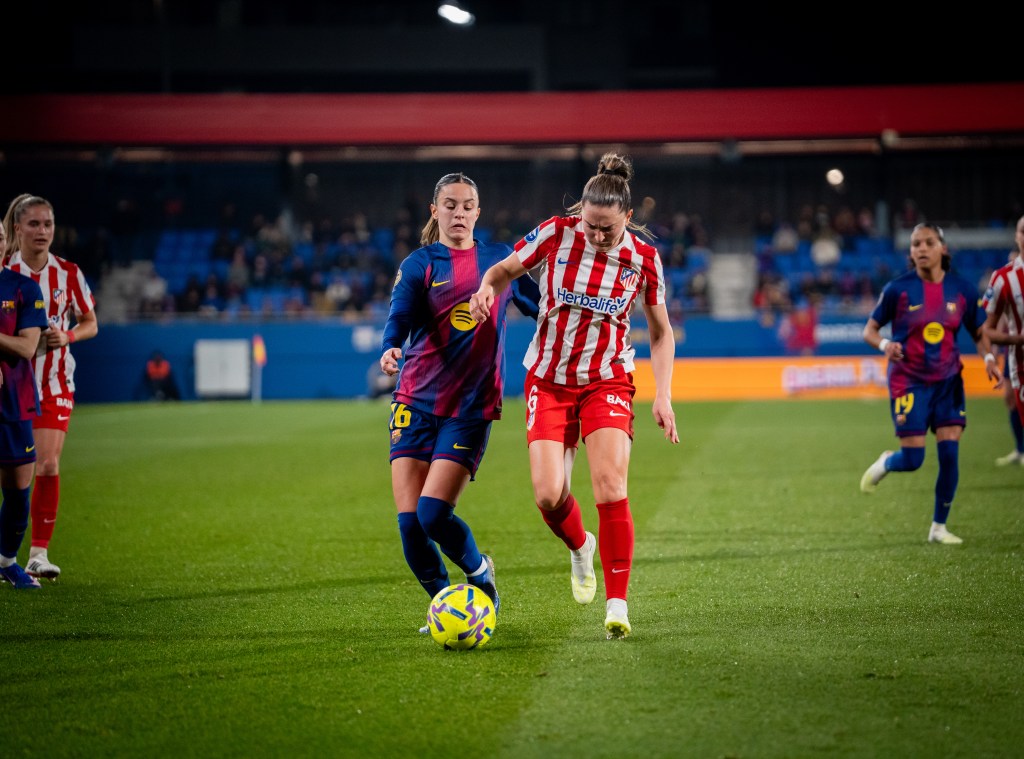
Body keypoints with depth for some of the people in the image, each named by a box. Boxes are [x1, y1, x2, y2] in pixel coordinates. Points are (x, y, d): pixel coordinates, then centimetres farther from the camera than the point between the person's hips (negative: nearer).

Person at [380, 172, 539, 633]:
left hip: (472, 404, -1)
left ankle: (479, 571, 15)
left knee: (433, 513, -15)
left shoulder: (500, 260, 9)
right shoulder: (420, 264, 4)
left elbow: (540, 307, 25)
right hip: (417, 399, 1)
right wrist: (390, 349, -32)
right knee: (408, 518, -6)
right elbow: (400, 316, -12)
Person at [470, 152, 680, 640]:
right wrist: (488, 287, -18)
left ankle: (617, 604, -9)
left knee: (610, 489, -18)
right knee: (548, 495, -11)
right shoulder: (556, 234, -10)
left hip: (607, 382, -1)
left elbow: (660, 332, 5)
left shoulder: (643, 259, -7)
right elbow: (504, 270, 5)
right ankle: (580, 546, 25)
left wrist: (663, 395, -4)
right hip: (548, 380, 1)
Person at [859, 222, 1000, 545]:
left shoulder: (962, 289, -1)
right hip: (908, 382, -2)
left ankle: (939, 527, 9)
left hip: (948, 381, 3)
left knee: (950, 454, -7)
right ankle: (884, 464, 31)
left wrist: (988, 358, -10)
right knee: (913, 459, -7)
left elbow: (979, 332, 10)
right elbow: (869, 329, -1)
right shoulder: (898, 289, -8)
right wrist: (884, 344, -23)